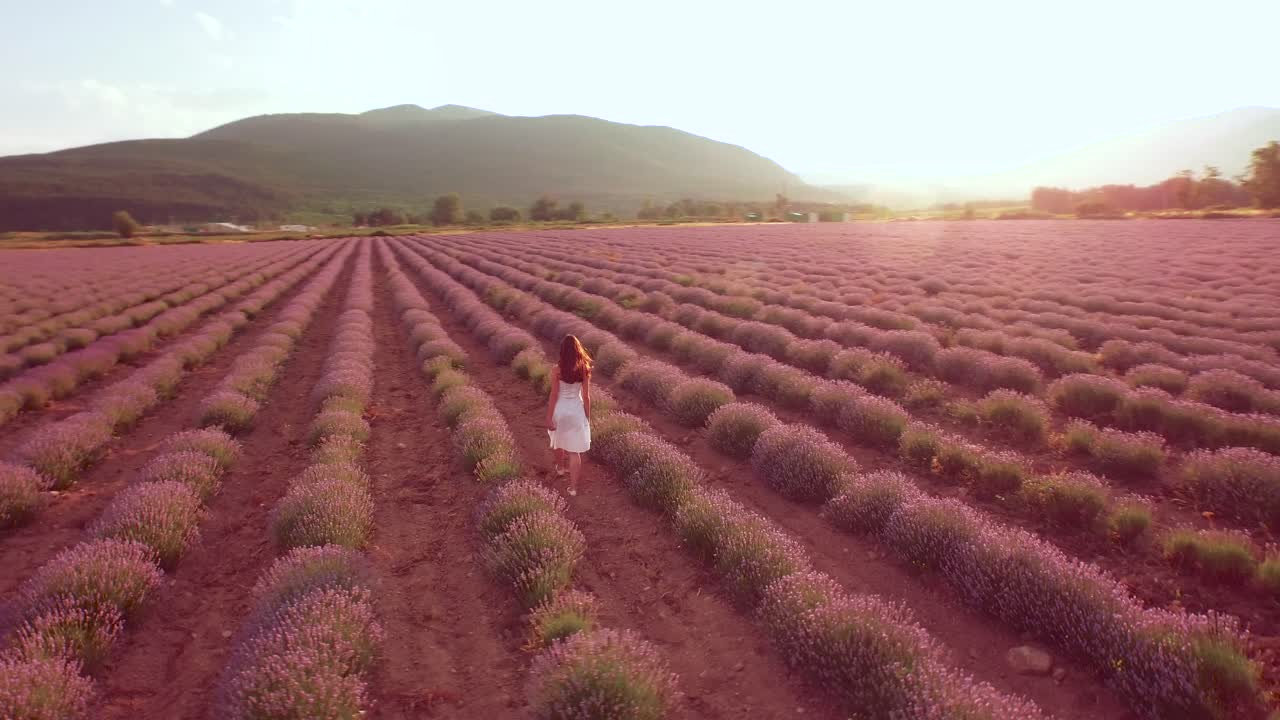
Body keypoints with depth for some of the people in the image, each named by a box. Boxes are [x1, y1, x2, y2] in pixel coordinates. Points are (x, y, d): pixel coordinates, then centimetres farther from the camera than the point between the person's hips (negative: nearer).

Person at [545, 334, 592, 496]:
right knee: (575, 450, 6)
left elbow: (554, 396, -13)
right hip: (577, 411, 1)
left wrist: (549, 417, -5)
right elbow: (586, 396, -4)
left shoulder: (557, 370, -15)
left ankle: (560, 468, 51)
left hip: (560, 410, -1)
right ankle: (573, 487, 6)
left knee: (559, 441, 27)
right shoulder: (584, 369, -9)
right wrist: (588, 417, 7)